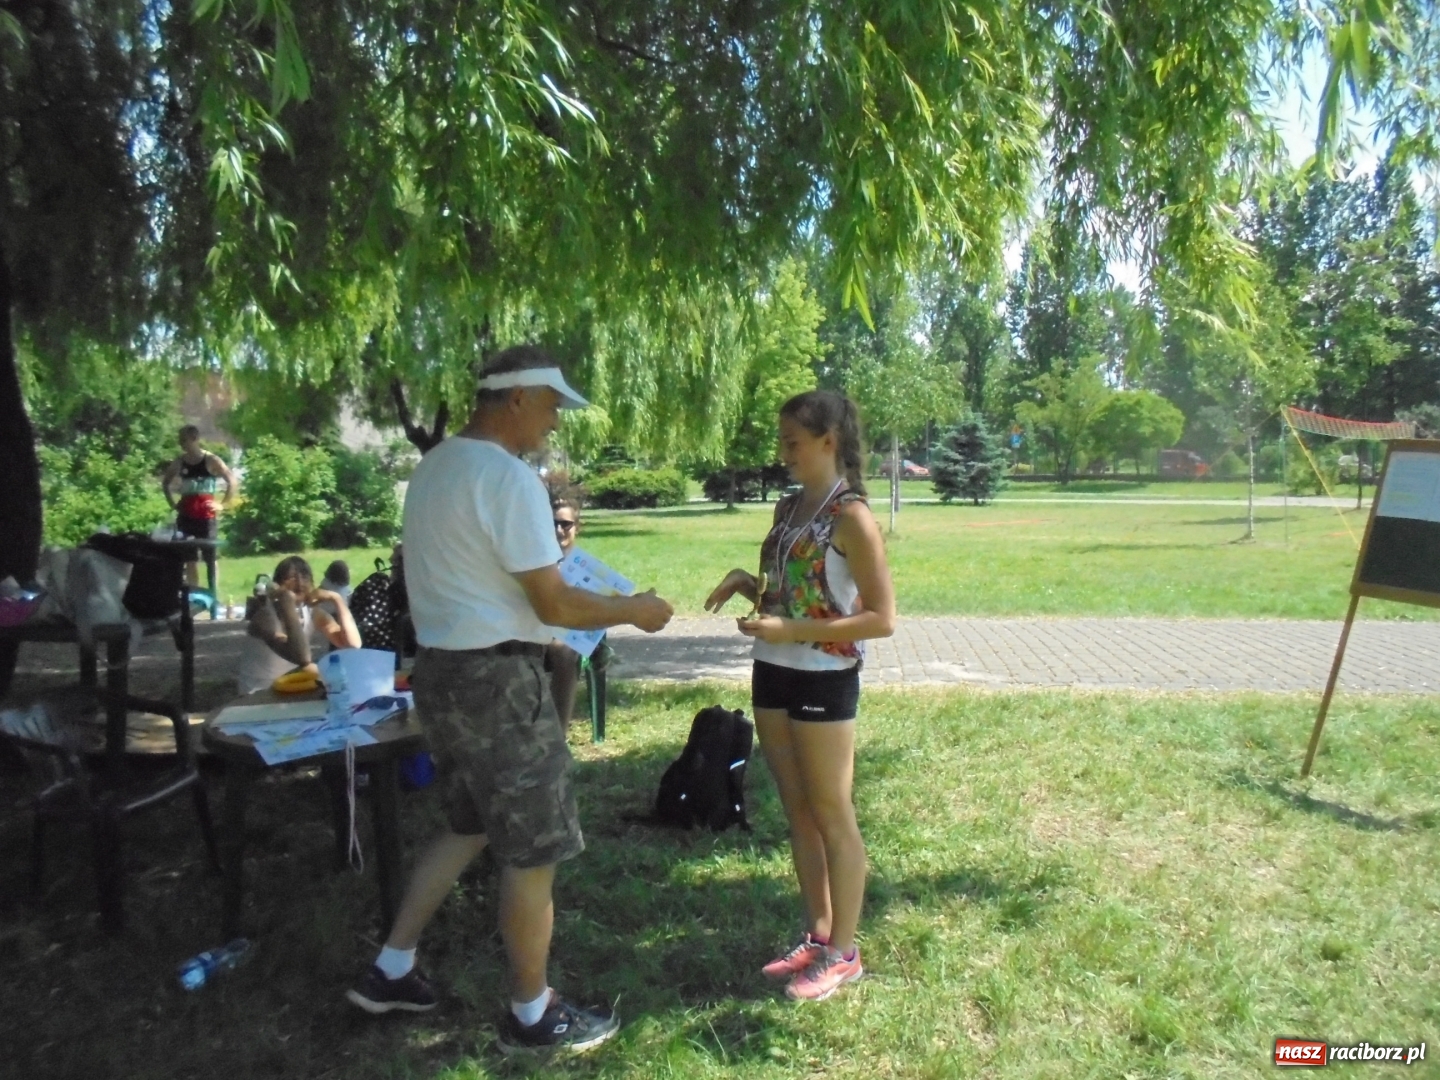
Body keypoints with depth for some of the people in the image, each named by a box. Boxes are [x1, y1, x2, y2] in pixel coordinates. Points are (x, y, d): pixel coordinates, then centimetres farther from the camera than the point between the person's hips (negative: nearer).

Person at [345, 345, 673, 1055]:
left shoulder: (434, 467, 10)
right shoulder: (508, 476, -19)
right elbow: (555, 605, -20)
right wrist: (633, 610, -4)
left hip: (442, 669, 10)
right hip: (496, 680, -9)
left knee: (469, 826, 24)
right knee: (533, 852, 5)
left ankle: (390, 971, 33)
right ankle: (533, 1016, 21)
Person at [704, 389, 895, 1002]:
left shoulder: (851, 517, -14)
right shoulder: (788, 509, 9)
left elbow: (881, 619, -17)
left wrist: (792, 630, -21)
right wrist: (748, 586, -3)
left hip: (823, 680, -8)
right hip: (773, 675, 8)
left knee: (832, 815, 5)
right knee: (797, 811, 16)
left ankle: (843, 953, 21)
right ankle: (817, 935, 31)